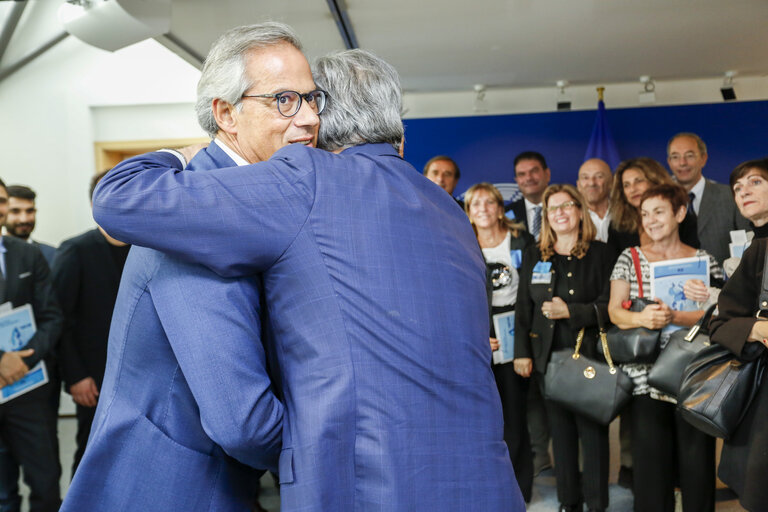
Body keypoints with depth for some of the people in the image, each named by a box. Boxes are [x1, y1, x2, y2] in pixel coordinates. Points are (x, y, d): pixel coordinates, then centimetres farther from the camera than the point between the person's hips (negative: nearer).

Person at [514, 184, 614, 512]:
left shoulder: (600, 253, 1)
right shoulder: (534, 256, 10)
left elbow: (608, 306, -5)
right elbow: (523, 308, 9)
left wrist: (570, 311, -15)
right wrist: (522, 352, 3)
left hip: (588, 355, -3)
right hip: (547, 358, 3)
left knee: (593, 430, 0)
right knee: (560, 430, 9)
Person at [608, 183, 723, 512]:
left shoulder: (705, 261, 8)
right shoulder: (630, 258, 9)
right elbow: (614, 311, 1)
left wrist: (673, 318, -20)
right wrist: (641, 318, -21)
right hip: (646, 377, 0)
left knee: (697, 460, 1)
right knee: (650, 461, -1)